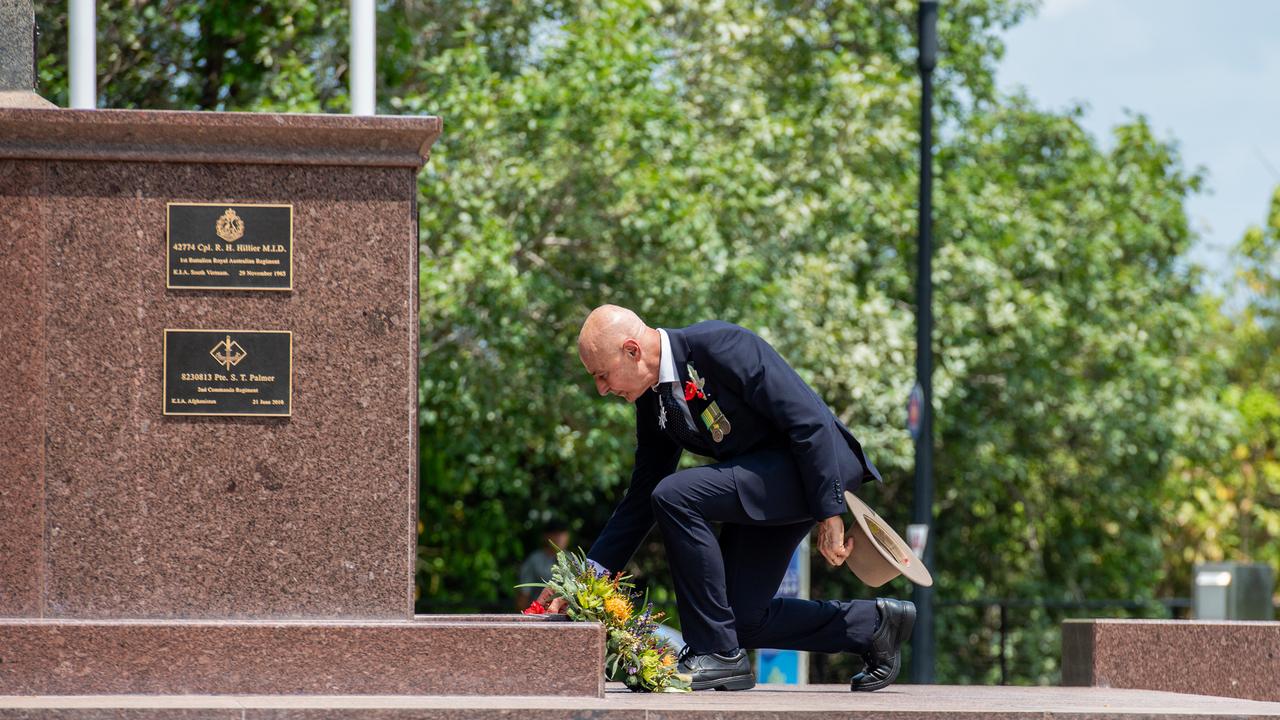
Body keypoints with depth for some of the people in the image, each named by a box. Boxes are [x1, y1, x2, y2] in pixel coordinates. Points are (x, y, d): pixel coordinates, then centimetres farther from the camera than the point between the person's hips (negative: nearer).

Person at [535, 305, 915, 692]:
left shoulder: (720, 345, -23)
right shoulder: (653, 400, 4)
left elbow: (810, 420, -23)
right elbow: (641, 497, 10)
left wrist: (828, 514, -23)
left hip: (815, 466, -10)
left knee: (675, 496, -25)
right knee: (742, 619, 5)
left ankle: (718, 652, -16)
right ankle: (872, 623, 21)